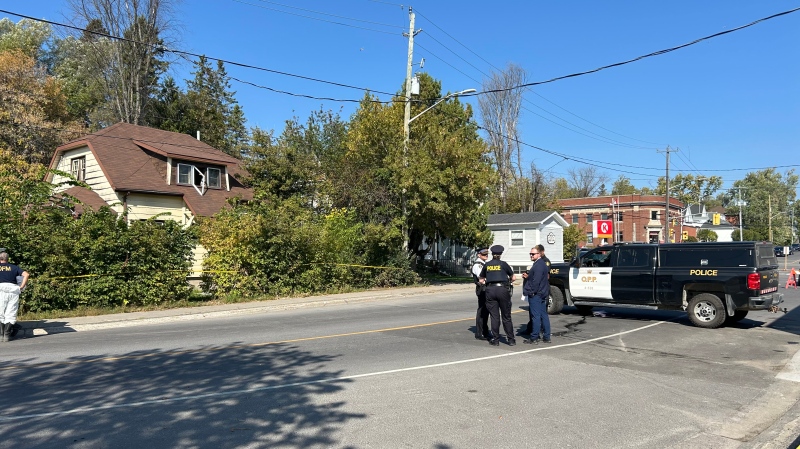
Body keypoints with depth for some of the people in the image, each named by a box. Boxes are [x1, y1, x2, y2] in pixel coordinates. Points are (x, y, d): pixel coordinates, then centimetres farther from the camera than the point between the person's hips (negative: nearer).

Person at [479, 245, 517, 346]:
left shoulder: (486, 265, 8)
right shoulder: (503, 264, 2)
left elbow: (481, 280, 13)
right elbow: (513, 278, 7)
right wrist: (508, 281, 25)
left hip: (490, 289, 1)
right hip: (503, 289, -1)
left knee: (494, 316, 7)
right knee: (506, 316, 6)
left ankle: (495, 339, 8)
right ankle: (511, 339, 10)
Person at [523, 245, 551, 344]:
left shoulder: (538, 265, -18)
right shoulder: (542, 264, 17)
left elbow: (536, 281, -23)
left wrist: (531, 292, -19)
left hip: (535, 295, -11)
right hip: (542, 294, 11)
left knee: (536, 316, -7)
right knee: (544, 315, 12)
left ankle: (534, 338, -3)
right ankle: (546, 337, 18)